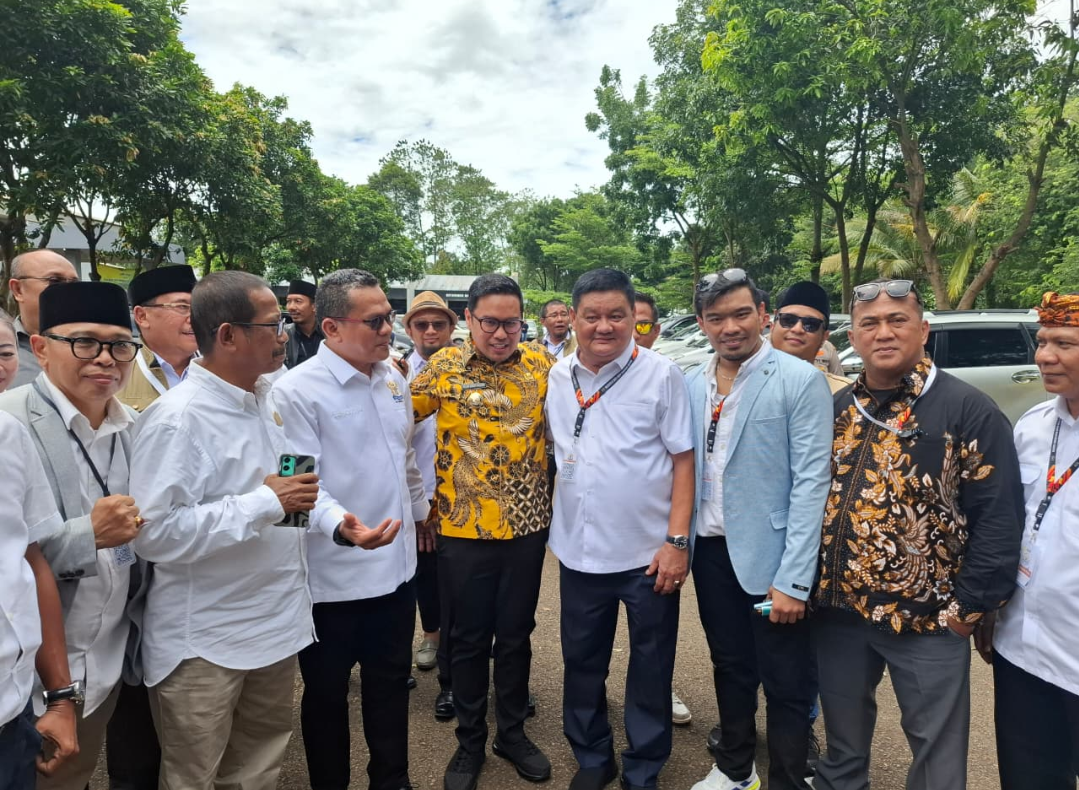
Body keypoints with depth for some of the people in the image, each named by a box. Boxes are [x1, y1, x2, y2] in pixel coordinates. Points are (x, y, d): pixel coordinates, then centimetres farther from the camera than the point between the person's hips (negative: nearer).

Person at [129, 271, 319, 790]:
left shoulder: (268, 400, 4)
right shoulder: (177, 417, -21)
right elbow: (154, 533, -28)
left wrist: (299, 495, 7)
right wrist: (265, 503, -25)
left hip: (276, 624, 7)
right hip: (203, 644, -7)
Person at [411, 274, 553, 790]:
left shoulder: (541, 364, -2)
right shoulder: (444, 366, -5)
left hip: (527, 525, 1)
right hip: (463, 528, -1)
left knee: (515, 635, 16)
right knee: (469, 638, 13)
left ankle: (512, 732, 38)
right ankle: (470, 741, 34)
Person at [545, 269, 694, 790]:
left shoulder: (662, 375, -9)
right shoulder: (558, 377, 2)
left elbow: (683, 460, -8)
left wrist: (677, 540, -12)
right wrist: (558, 528, 9)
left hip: (648, 552, -3)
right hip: (579, 551, 4)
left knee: (650, 670, 13)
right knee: (582, 663, 18)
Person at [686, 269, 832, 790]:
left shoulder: (800, 381, -12)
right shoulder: (692, 385, 4)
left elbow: (810, 483, -15)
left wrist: (793, 579, -17)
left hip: (769, 556, -5)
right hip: (710, 551, 5)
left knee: (786, 685, 10)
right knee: (730, 668, 22)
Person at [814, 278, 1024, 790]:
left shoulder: (969, 411, -8)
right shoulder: (835, 411, 6)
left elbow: (998, 517, -11)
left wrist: (968, 606, -13)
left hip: (929, 619, -4)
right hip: (837, 612, 4)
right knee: (841, 748, 20)